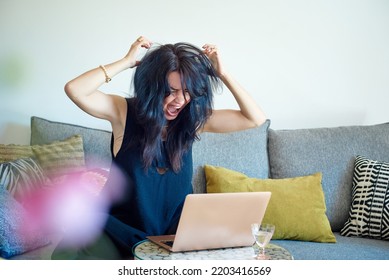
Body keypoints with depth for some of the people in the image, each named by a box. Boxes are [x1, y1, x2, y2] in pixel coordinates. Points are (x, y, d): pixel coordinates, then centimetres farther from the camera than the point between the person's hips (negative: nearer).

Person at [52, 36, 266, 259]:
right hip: (120, 230, -2)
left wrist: (222, 74, -11)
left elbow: (255, 118, -5)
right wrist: (127, 62, -20)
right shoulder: (124, 111, -9)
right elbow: (75, 90, -25)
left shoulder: (194, 120, -2)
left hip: (176, 231, 2)